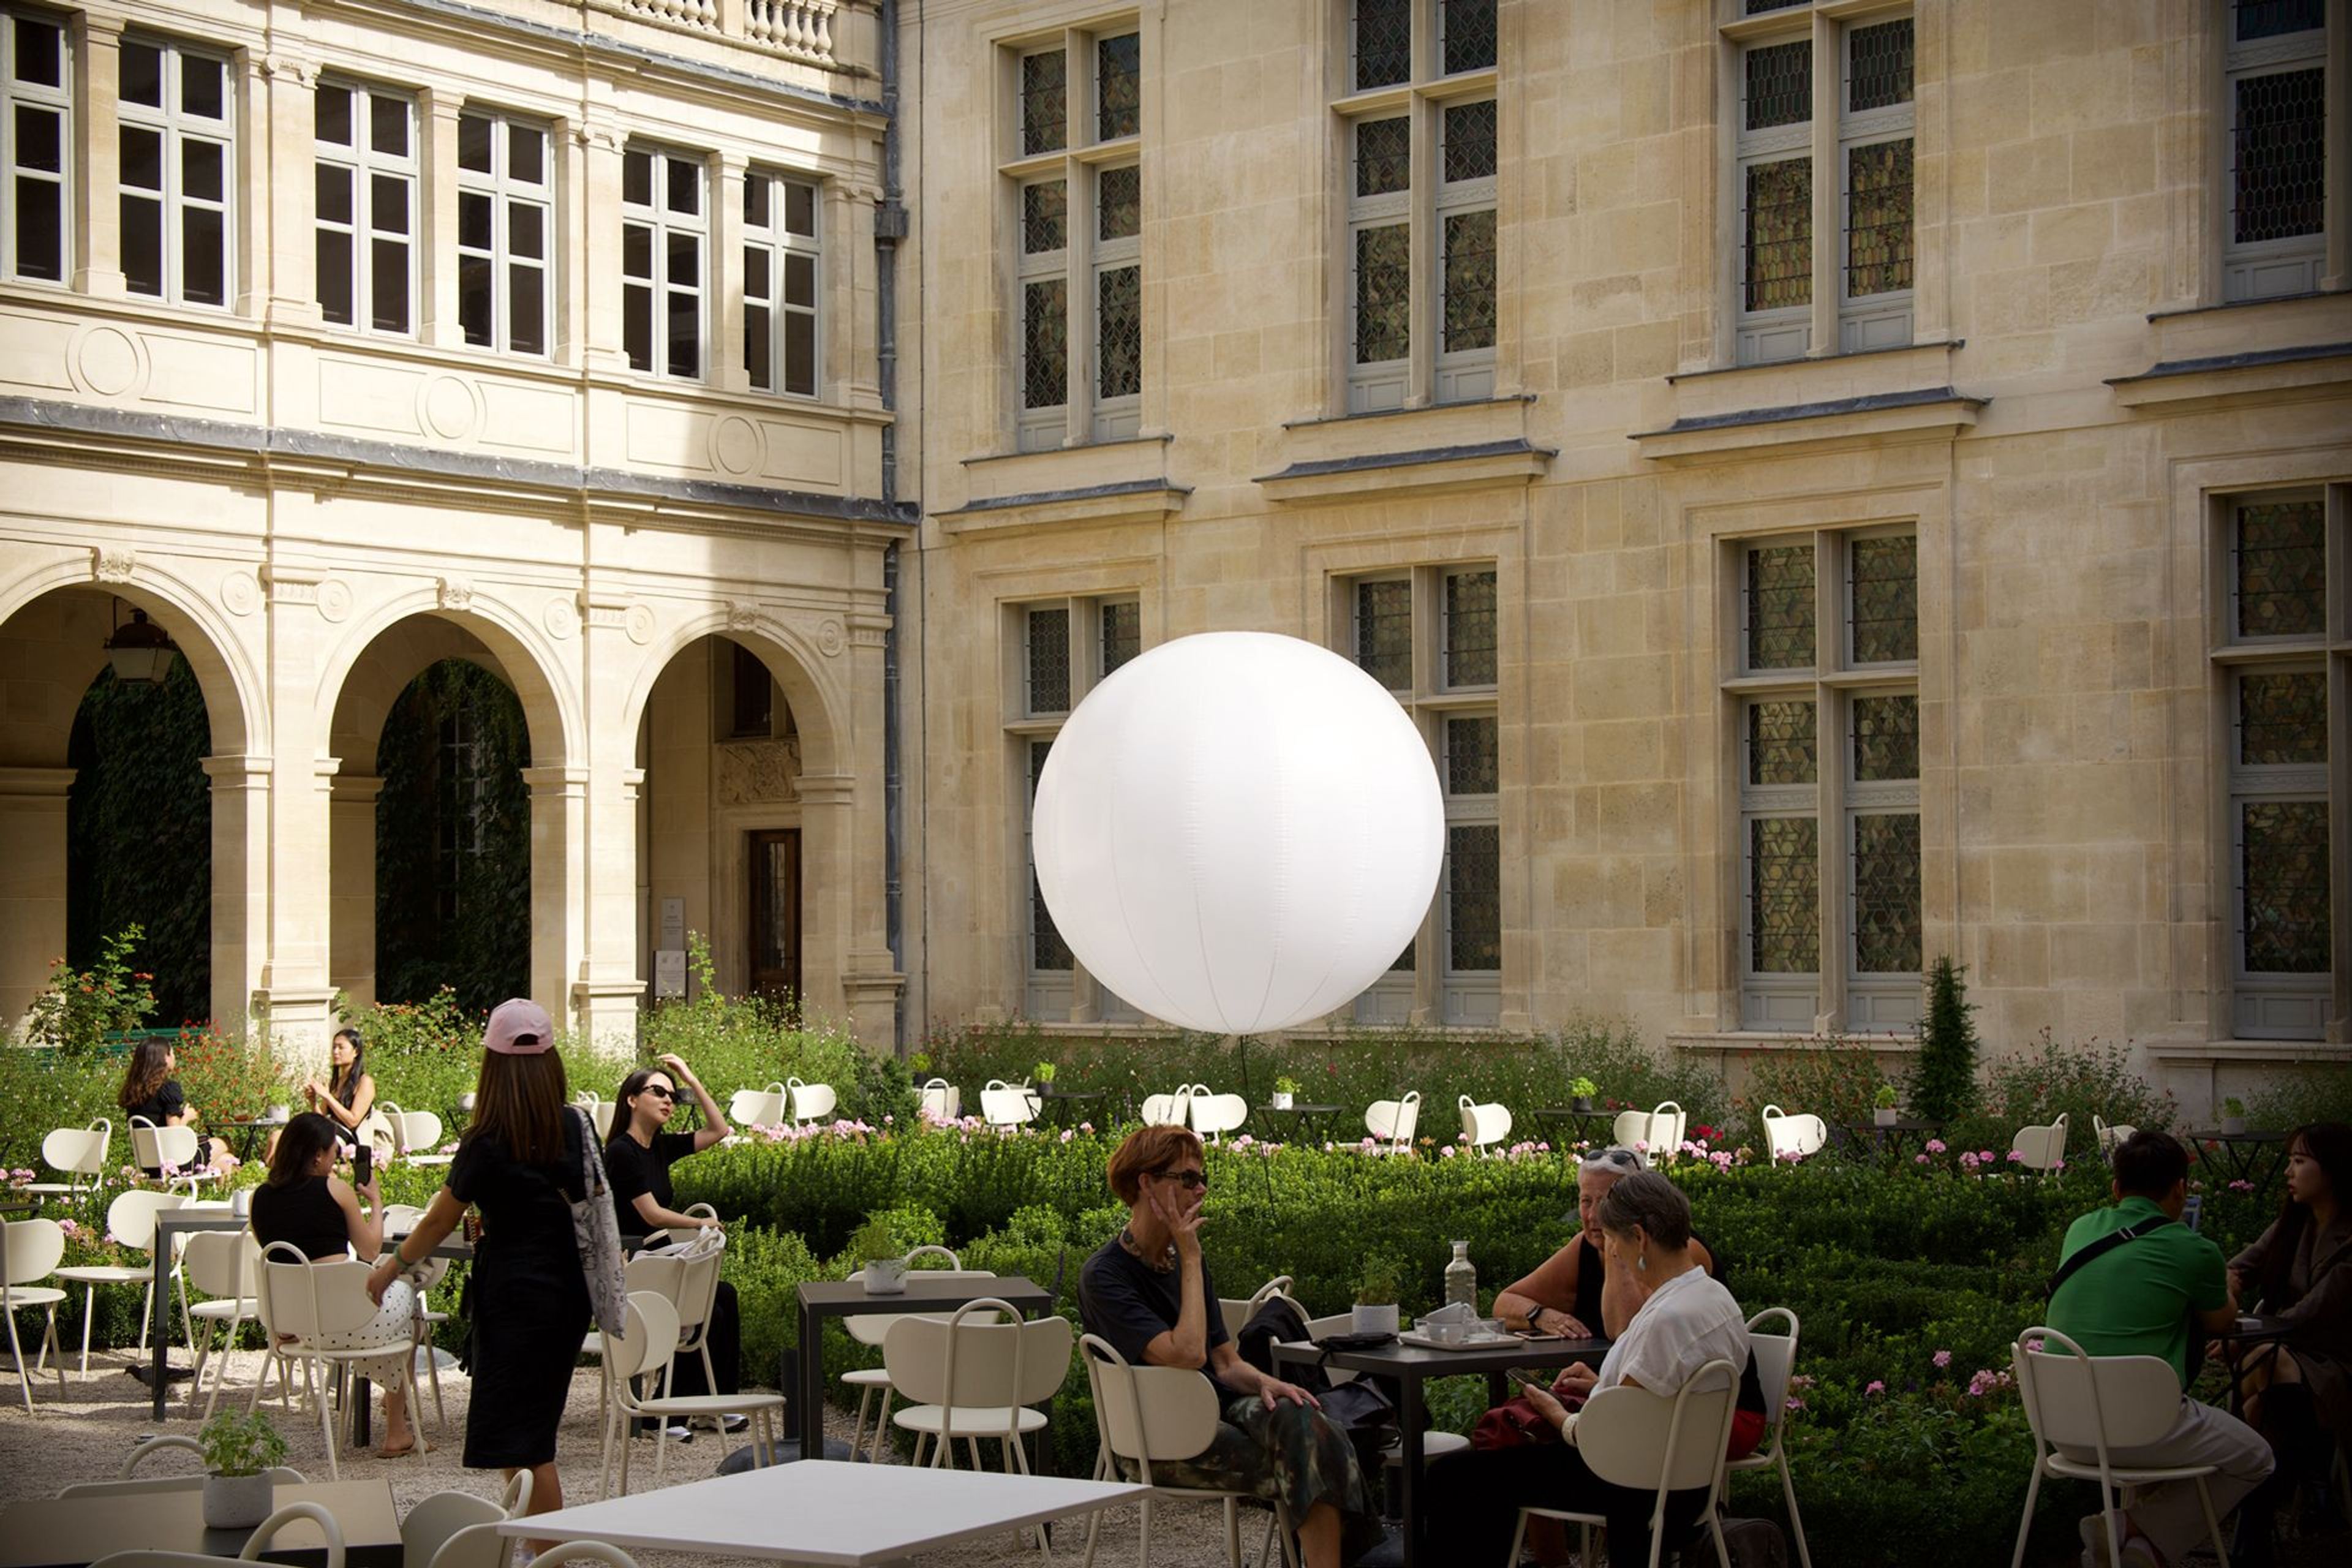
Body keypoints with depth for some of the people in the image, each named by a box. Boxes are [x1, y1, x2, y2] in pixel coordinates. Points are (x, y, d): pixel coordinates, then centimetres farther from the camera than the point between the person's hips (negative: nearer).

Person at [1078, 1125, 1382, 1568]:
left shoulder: (1184, 1258, 13)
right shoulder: (1103, 1276, -10)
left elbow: (1226, 1363, 13)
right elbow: (1187, 1353, -23)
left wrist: (1266, 1383, -11)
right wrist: (1191, 1258, -15)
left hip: (1219, 1406, 6)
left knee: (1296, 1416, -28)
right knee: (1299, 1471, -27)